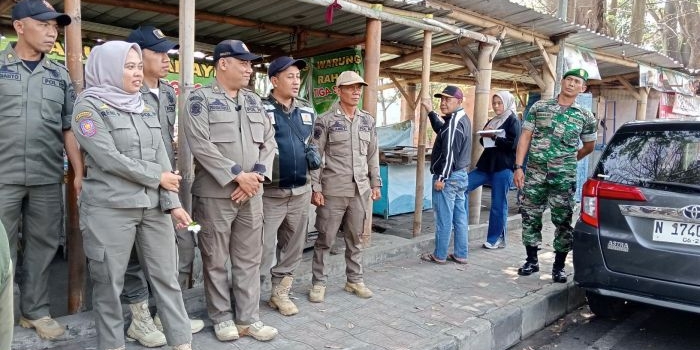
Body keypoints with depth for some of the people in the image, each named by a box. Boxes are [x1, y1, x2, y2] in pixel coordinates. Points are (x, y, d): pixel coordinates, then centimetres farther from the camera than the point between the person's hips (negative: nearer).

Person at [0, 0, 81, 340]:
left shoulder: (59, 75, 10)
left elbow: (69, 129, 10)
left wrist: (79, 173, 3)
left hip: (48, 178, 3)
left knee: (42, 246, 9)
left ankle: (35, 311, 22)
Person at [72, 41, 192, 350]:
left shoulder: (145, 108, 13)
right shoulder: (88, 106, -4)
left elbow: (161, 158, 7)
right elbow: (110, 159, -14)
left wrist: (172, 202, -3)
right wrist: (158, 178, -8)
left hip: (153, 207, 5)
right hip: (110, 208, -5)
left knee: (167, 276, 6)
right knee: (109, 282, 7)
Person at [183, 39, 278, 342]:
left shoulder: (254, 101, 14)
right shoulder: (201, 99, -4)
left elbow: (268, 142, 10)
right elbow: (201, 144, -15)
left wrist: (256, 174, -7)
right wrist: (237, 175, -17)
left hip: (251, 194, 5)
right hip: (215, 194, -5)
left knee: (249, 259, 10)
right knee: (216, 261, 6)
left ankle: (248, 318, 20)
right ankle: (222, 317, 21)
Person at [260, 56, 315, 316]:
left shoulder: (308, 112, 12)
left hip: (301, 192, 6)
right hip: (270, 192, -6)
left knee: (293, 248, 13)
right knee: (263, 248, -3)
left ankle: (280, 293, 28)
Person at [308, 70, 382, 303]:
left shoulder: (368, 120, 9)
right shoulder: (325, 120, -5)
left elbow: (373, 154, 14)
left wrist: (375, 183, 11)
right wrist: (316, 188, -10)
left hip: (360, 190, 4)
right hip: (333, 190, -4)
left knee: (355, 238, 13)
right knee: (325, 239, 4)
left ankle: (355, 280, 26)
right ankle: (319, 283, 16)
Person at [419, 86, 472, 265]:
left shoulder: (454, 122, -17)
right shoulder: (462, 119, 14)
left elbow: (449, 153, -22)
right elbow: (442, 130, 32)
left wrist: (441, 178, -20)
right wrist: (431, 112, 31)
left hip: (448, 177, -10)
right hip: (461, 175, 10)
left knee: (443, 218, -1)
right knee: (460, 217, 12)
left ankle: (439, 255, 8)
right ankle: (460, 255, 18)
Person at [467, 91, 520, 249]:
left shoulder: (513, 121, -2)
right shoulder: (491, 121, 18)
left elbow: (513, 144, -13)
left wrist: (494, 137, -16)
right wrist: (484, 137, 0)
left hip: (503, 167, -7)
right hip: (487, 165, 7)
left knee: (498, 204, -2)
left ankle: (497, 239, 9)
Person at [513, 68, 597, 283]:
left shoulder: (586, 117, 6)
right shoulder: (539, 107, 5)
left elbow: (589, 146, 19)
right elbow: (525, 138, 3)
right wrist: (518, 166, -4)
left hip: (564, 177, 0)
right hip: (534, 173, 1)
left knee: (563, 221, 2)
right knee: (530, 217, 6)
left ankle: (559, 266, 15)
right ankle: (531, 261, 21)